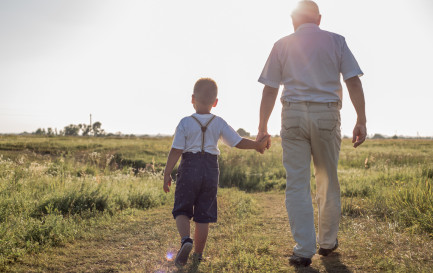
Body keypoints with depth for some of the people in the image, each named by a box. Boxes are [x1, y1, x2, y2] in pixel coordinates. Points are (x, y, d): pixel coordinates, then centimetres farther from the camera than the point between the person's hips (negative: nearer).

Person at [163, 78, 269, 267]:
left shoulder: (185, 123, -7)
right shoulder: (219, 123, 0)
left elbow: (176, 151, -8)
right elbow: (238, 142, 1)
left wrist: (167, 173, -1)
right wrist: (258, 144, 15)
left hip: (189, 168, -2)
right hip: (211, 169, 2)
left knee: (181, 209, 10)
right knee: (204, 214, 10)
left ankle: (185, 239, -16)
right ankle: (198, 253, 16)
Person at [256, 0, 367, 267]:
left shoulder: (282, 45, 9)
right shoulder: (336, 41, 8)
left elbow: (269, 90, 4)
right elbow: (354, 82, -1)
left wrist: (263, 128, 9)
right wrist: (361, 121, 1)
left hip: (293, 115, 0)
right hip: (327, 115, 1)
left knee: (297, 184, 2)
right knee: (329, 182, 14)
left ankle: (304, 250, 0)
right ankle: (328, 241, 25)